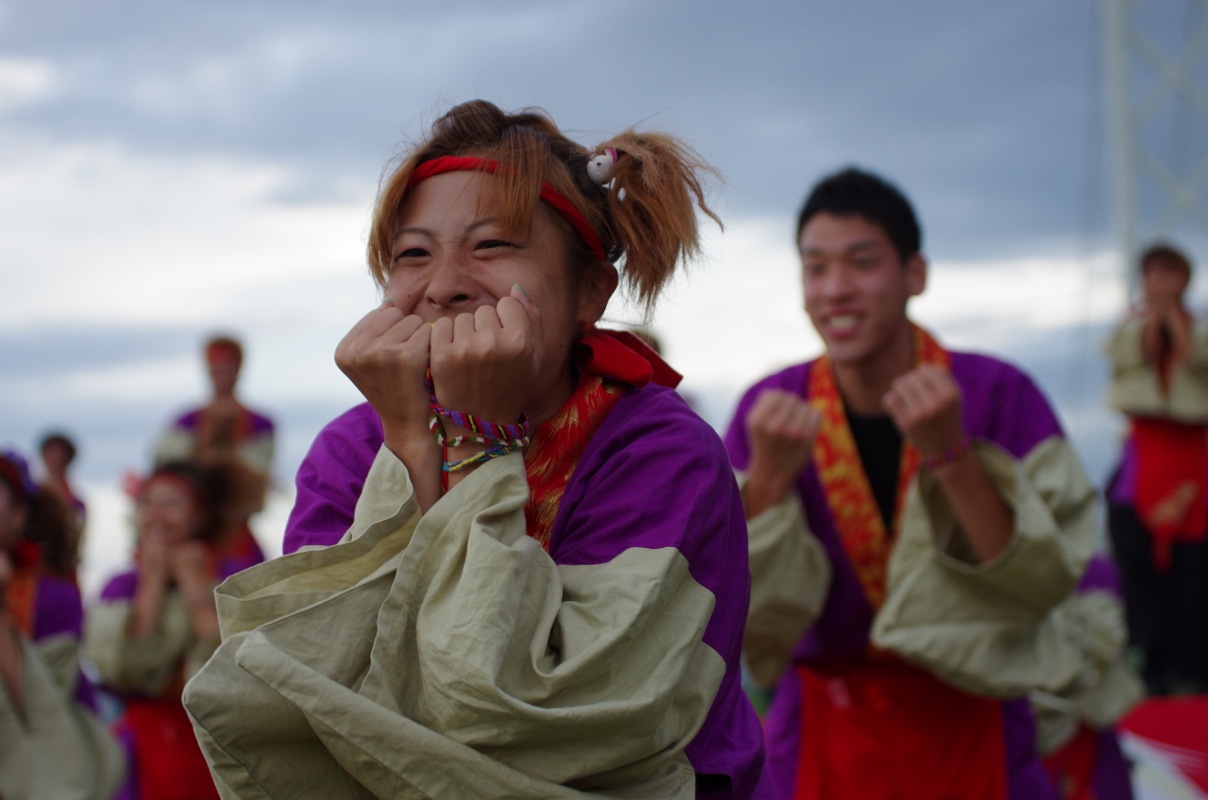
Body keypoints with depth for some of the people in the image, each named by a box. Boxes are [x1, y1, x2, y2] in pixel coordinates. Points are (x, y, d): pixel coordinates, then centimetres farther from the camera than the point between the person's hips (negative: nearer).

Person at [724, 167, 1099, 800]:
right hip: (824, 738, 1)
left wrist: (950, 455, -29)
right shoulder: (770, 409, -9)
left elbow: (1043, 583, -18)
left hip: (970, 731, -1)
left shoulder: (998, 394, -13)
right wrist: (768, 475, -27)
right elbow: (734, 610, -12)